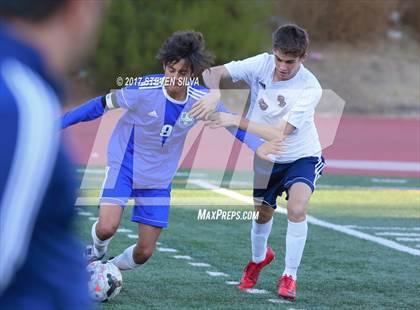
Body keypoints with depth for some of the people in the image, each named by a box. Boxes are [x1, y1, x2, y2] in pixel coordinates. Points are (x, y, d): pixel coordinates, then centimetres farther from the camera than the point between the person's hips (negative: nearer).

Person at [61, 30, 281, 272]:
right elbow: (103, 104, -13)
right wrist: (59, 123, -11)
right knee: (107, 227, -24)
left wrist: (258, 145, -12)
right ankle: (98, 250, 13)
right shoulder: (144, 89, -24)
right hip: (124, 164, -3)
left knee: (145, 252, 1)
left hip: (159, 178, 3)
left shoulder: (201, 99, -15)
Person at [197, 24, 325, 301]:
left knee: (297, 208, -27)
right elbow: (213, 72, -15)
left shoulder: (310, 89, -30)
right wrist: (214, 94, -37)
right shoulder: (262, 64, -18)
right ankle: (260, 257, 49)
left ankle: (290, 276, -10)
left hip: (302, 157, -4)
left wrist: (236, 120, -39)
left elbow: (279, 134, -34)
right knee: (262, 213, 15)